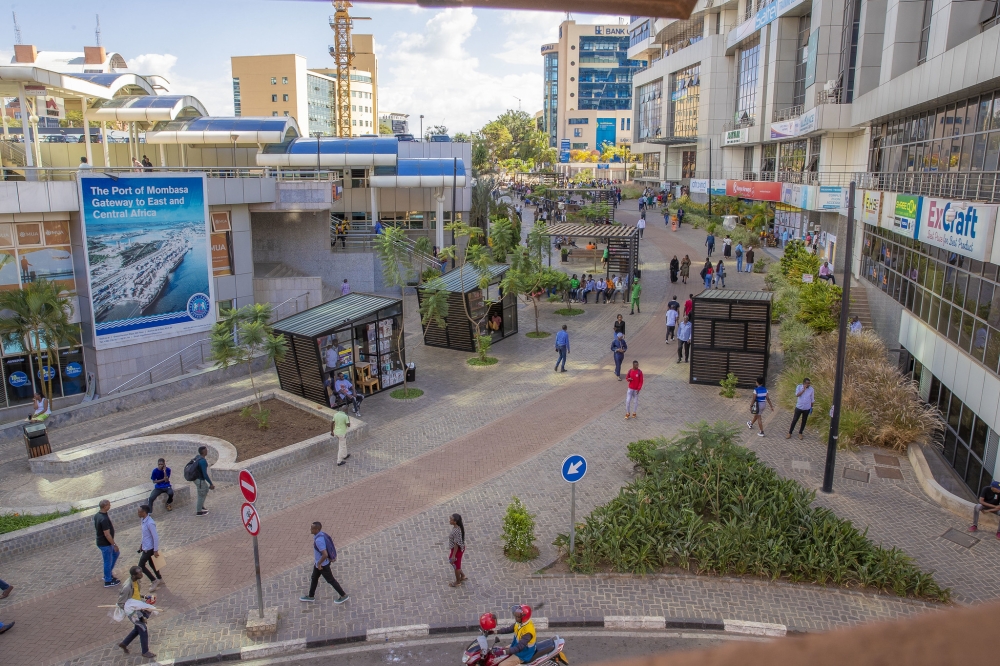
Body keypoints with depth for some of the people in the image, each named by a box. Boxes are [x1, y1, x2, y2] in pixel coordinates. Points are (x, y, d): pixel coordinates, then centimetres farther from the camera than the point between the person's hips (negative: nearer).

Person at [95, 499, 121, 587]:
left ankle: (108, 574, 36)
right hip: (105, 544, -10)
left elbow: (96, 528, 13)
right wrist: (114, 545, -19)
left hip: (101, 541, 10)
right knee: (108, 561, 7)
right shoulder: (104, 519, -32)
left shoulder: (97, 515, -2)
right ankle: (108, 581, 23)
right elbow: (107, 534, -28)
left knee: (116, 553, 26)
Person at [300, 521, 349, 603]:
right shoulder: (320, 534, -6)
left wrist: (319, 564, -23)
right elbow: (329, 545, 9)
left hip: (322, 564, -9)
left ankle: (343, 595, 27)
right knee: (314, 578, 24)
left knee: (330, 580, 10)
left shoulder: (319, 540, -37)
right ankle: (311, 596, 45)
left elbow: (325, 554, -39)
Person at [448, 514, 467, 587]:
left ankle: (458, 582, 39)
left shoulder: (456, 531, -34)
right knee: (451, 560, 28)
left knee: (456, 565, 15)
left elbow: (456, 544, -27)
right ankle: (462, 576, 43)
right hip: (460, 548, 9)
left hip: (457, 550, -9)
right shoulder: (460, 526, -7)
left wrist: (453, 555, -18)